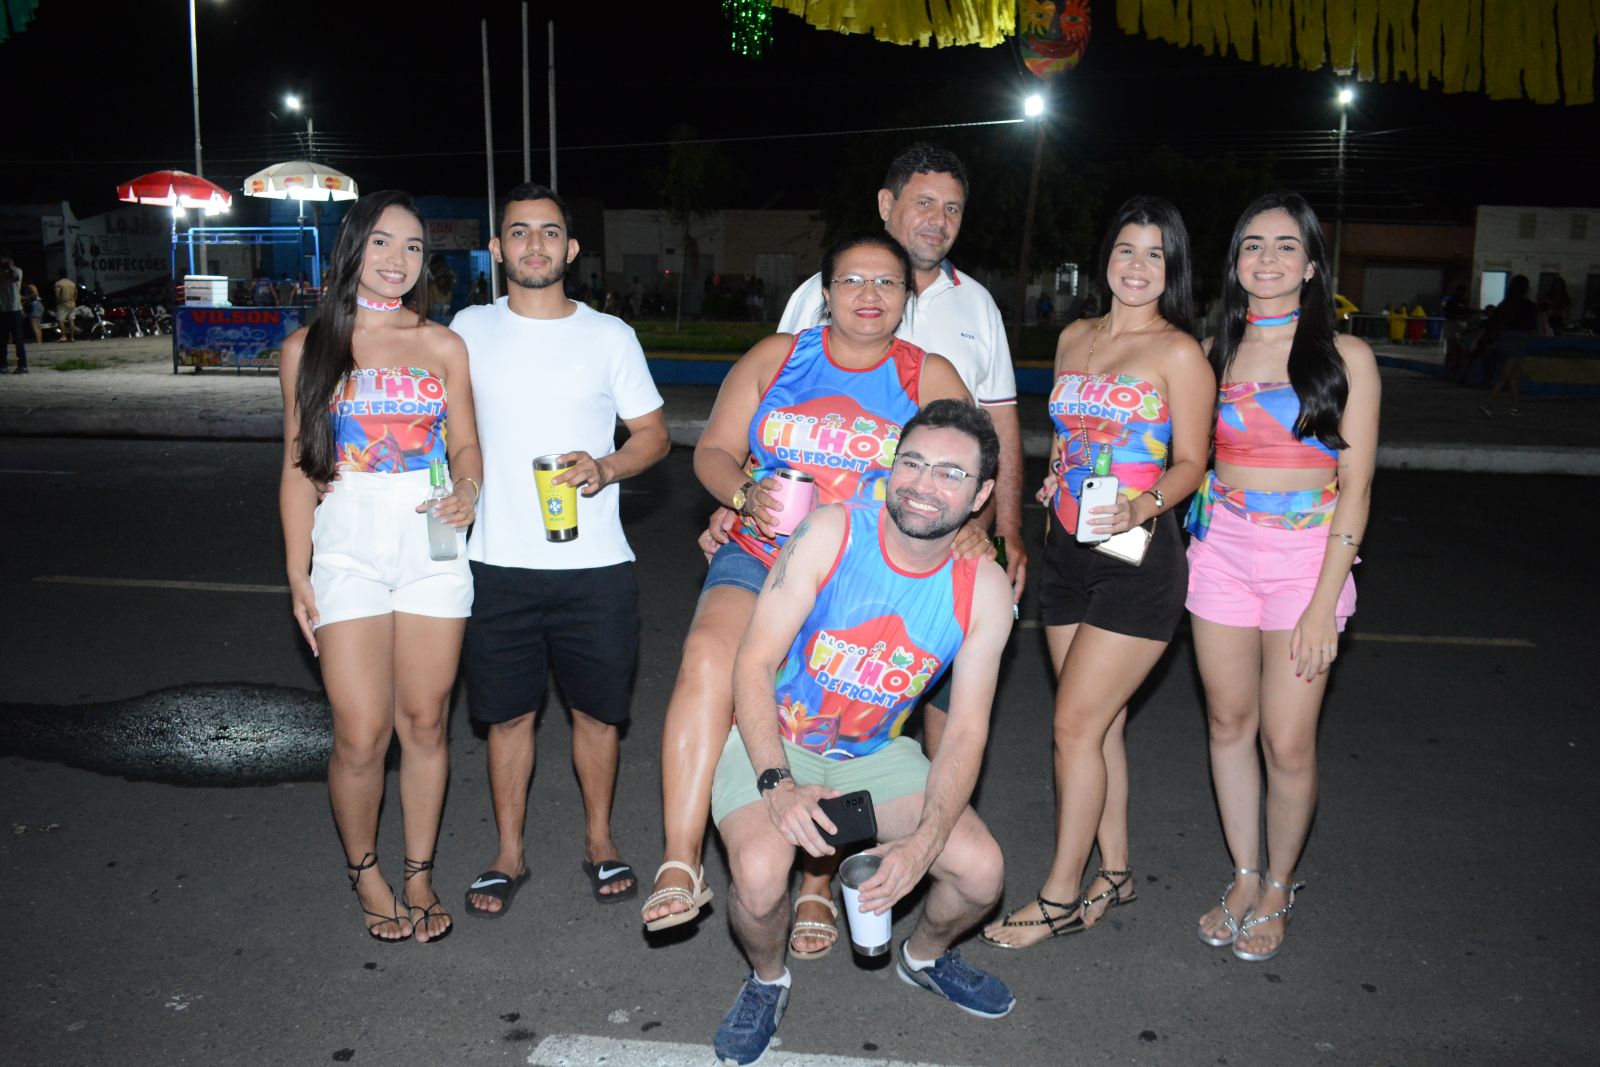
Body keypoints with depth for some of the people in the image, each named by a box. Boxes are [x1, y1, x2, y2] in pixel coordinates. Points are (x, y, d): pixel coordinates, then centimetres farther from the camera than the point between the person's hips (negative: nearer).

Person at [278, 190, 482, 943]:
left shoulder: (443, 346, 8)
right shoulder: (309, 348, 6)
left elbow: (466, 444, 10)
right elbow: (298, 468, 6)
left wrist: (468, 492, -13)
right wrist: (298, 574, 1)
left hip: (433, 548, 1)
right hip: (349, 549, -1)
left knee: (425, 723, 7)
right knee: (362, 736, -4)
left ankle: (420, 873, 25)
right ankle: (363, 871, 22)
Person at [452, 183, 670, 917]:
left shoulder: (609, 336, 3)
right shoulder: (469, 330, 6)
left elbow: (654, 433, 6)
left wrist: (605, 468, -13)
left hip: (595, 562, 0)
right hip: (499, 562, 1)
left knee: (597, 710, 10)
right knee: (508, 713, 9)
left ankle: (599, 840, 30)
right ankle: (509, 854, 25)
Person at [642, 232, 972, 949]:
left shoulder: (931, 378, 9)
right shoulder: (775, 358, 10)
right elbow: (713, 451, 9)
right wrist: (747, 495, -12)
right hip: (759, 560, 0)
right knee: (707, 658, -28)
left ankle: (817, 889, 23)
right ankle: (680, 864, -26)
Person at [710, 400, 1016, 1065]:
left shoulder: (983, 590, -11)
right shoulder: (831, 534, -20)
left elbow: (966, 731, -11)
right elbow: (755, 663, -20)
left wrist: (924, 841, -26)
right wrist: (778, 783, -33)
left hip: (875, 755, 3)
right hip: (772, 744, -3)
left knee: (981, 871, -13)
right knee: (761, 874, -29)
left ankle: (923, 957, 24)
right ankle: (767, 979, 8)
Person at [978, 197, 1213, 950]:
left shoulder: (1179, 353, -6)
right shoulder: (1074, 338, 13)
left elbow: (1191, 463, -8)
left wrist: (1140, 507, -24)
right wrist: (1053, 479, 8)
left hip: (1136, 557, -6)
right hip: (1067, 549, 6)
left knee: (1076, 724, -6)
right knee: (1099, 721, 13)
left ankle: (1059, 896, 7)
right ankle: (1113, 873, 27)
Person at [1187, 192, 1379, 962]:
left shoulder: (1345, 357, -3)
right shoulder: (1215, 351, 7)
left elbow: (1354, 484, -6)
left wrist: (1323, 602, -11)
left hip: (1306, 557, -3)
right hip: (1221, 548, 3)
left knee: (1287, 743, -1)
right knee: (1229, 723, 10)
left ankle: (1278, 889, 23)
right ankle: (1244, 876, 28)